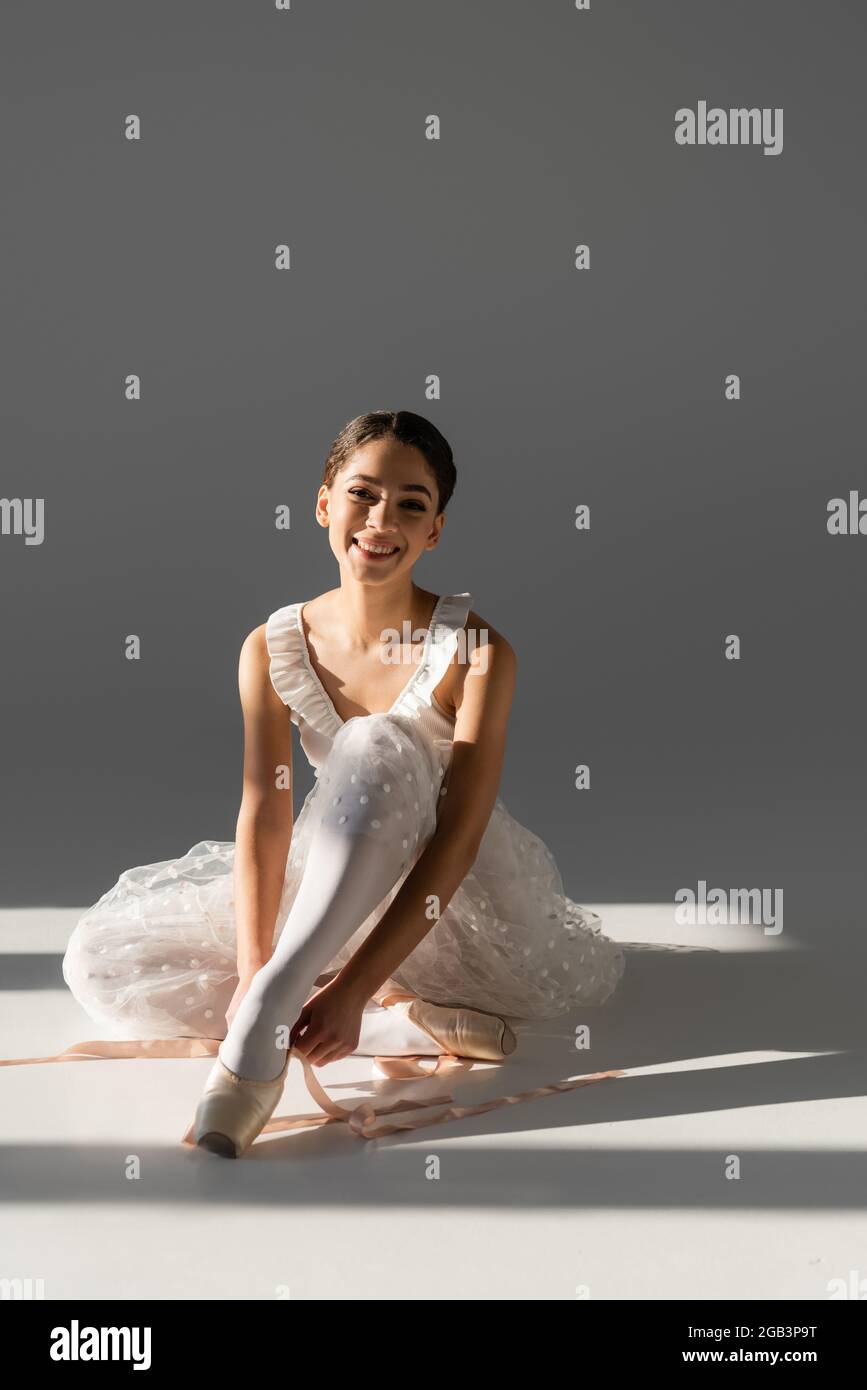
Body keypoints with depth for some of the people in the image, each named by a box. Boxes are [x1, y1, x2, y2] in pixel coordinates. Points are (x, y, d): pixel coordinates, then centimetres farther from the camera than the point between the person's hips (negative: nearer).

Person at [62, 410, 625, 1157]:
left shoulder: (478, 651, -18)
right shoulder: (272, 648, -6)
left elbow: (457, 838, -26)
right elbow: (265, 814, -13)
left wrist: (353, 985, -36)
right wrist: (252, 967, -30)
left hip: (458, 904, -5)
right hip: (335, 890, 5)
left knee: (377, 748, -35)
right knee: (100, 962, -12)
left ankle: (267, 1015, -41)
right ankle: (407, 1021, -21)